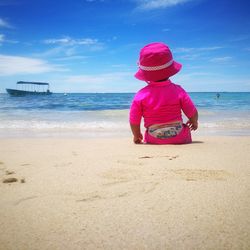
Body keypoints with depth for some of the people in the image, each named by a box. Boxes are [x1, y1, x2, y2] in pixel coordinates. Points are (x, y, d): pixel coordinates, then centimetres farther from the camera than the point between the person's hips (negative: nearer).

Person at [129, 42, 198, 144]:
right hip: (180, 139, 0)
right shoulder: (178, 91, -11)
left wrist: (137, 136, 13)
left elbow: (134, 122, -7)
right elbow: (193, 114, -4)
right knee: (186, 128, 29)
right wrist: (194, 122, 20)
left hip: (154, 141, 0)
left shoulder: (140, 95, -13)